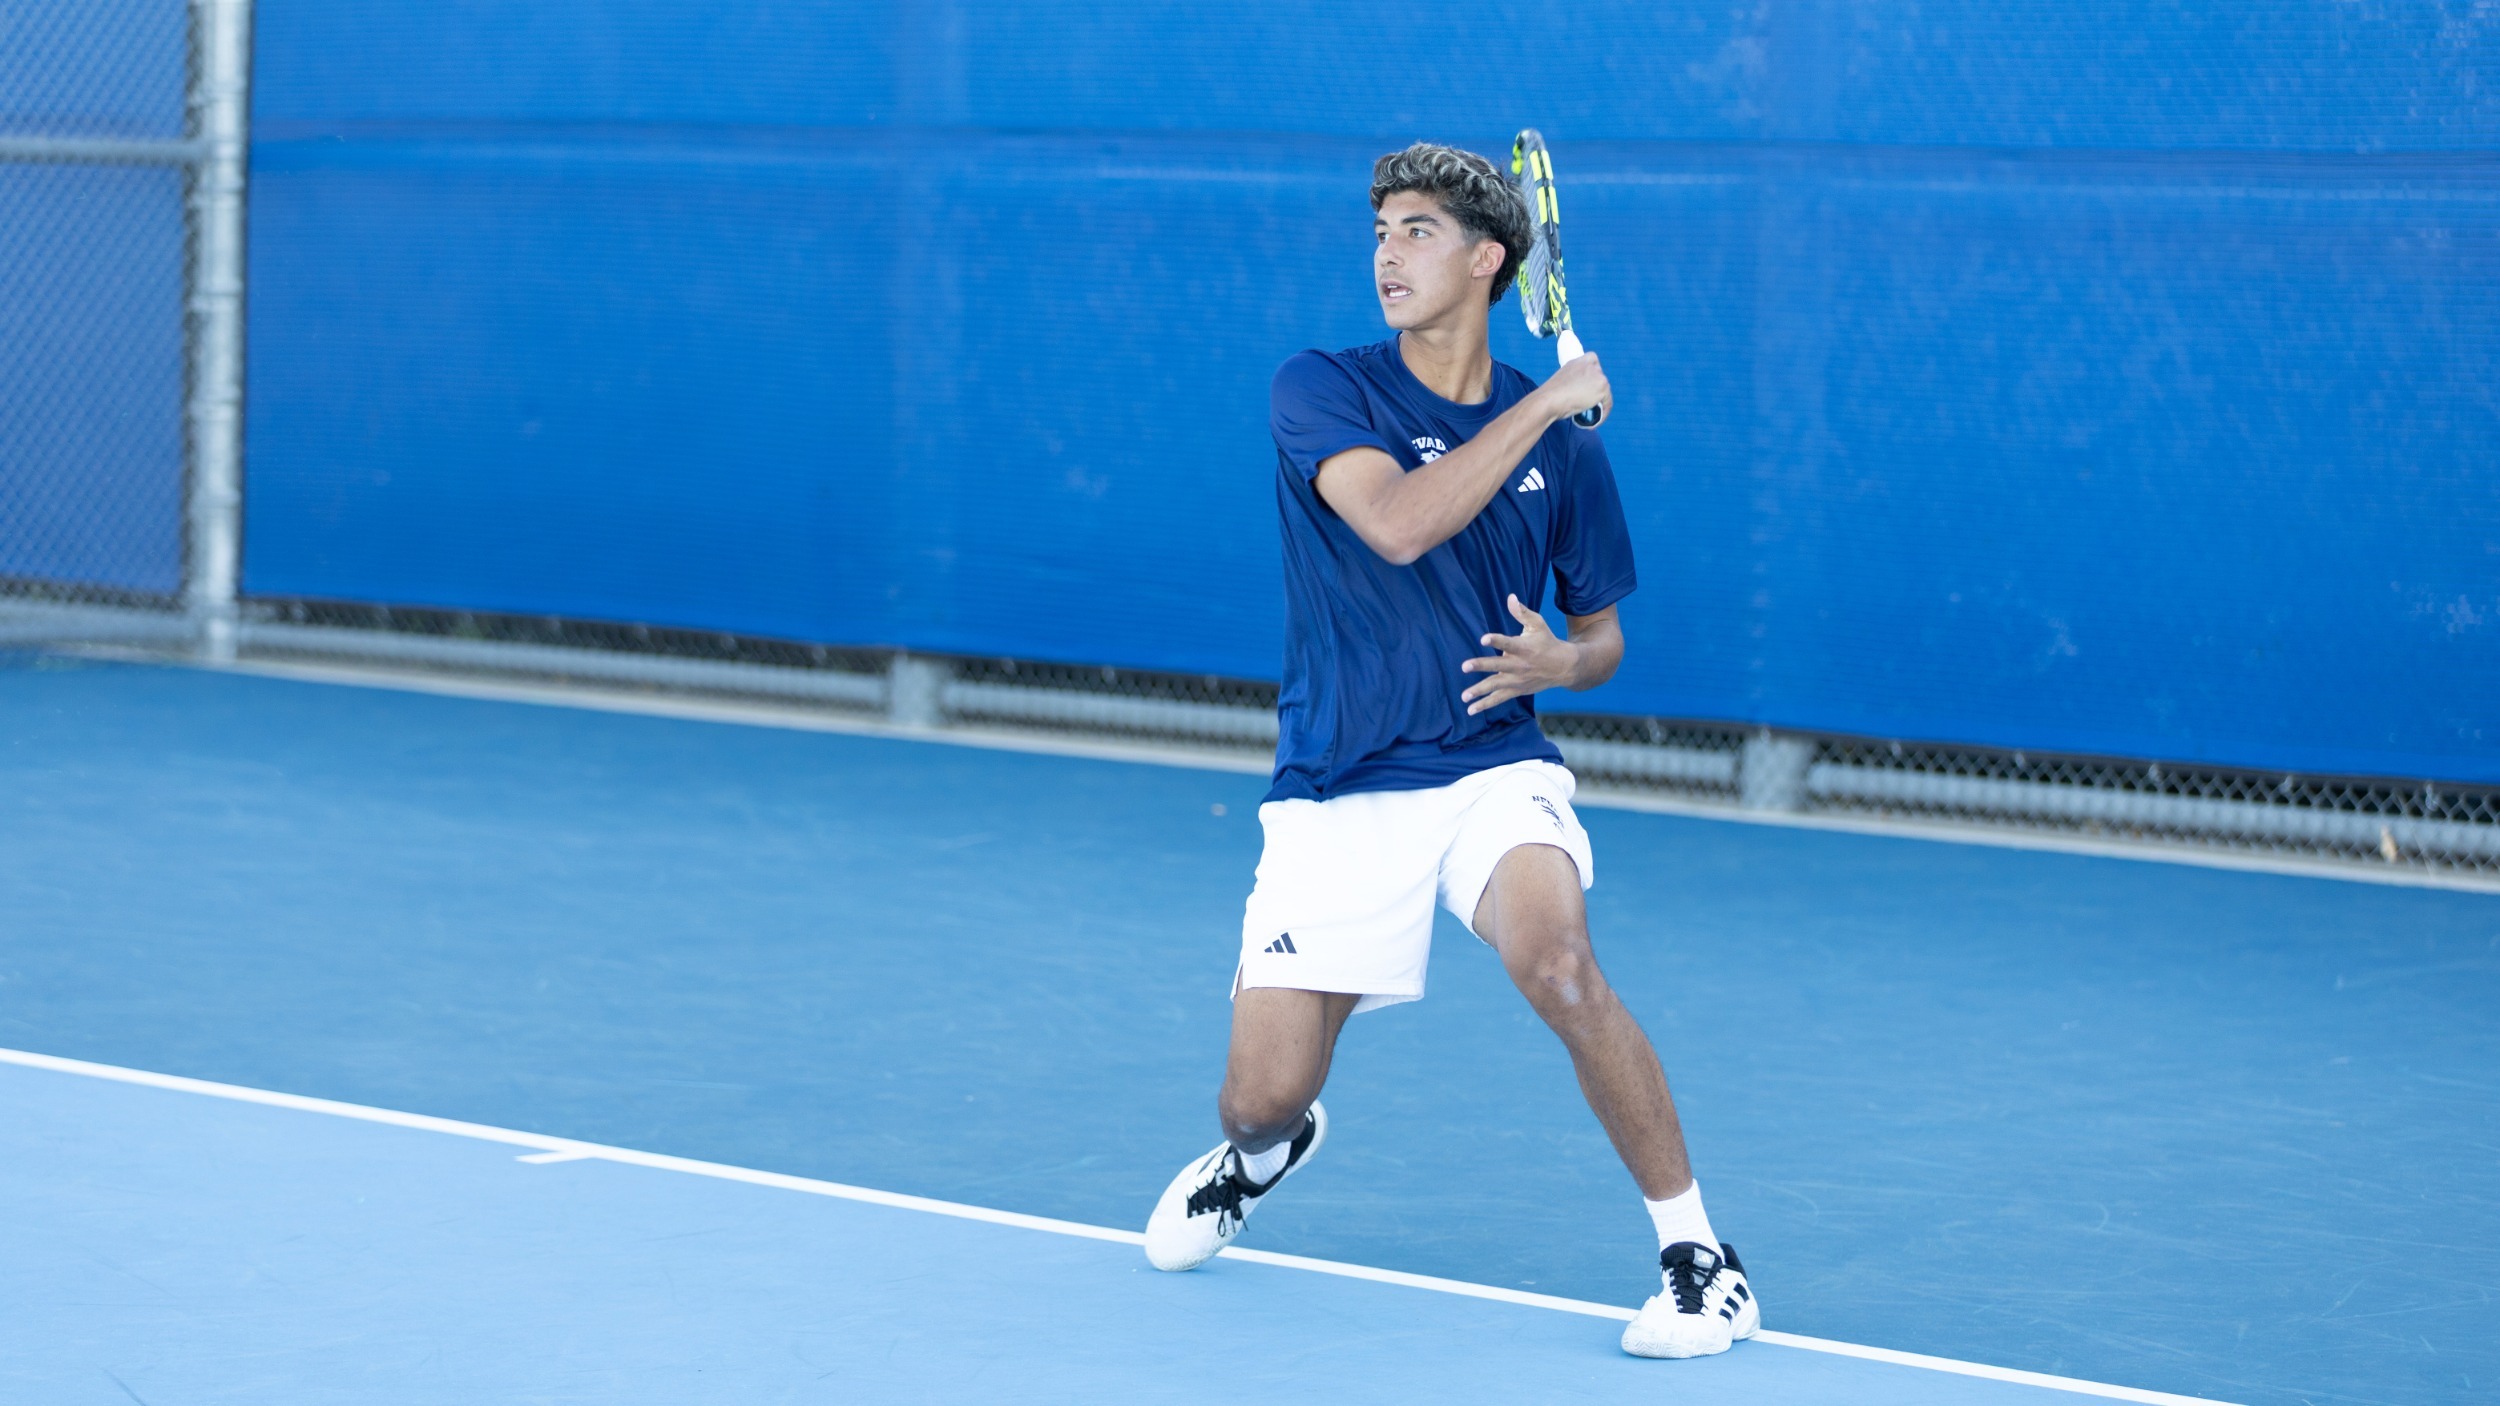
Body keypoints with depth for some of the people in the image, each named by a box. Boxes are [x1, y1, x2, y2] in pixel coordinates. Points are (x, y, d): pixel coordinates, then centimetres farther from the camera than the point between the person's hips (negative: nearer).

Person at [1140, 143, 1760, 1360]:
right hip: (1337, 795, 0)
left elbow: (1601, 631, 14)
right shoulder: (1320, 392, -5)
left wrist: (1558, 659, -10)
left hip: (1493, 769, 0)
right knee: (1260, 1097, -2)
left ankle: (1696, 1254, -17)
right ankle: (1263, 1152, 40)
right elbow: (1396, 522, -24)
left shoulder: (1560, 440, 4)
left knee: (1557, 961, -31)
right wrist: (1543, 403, -18)